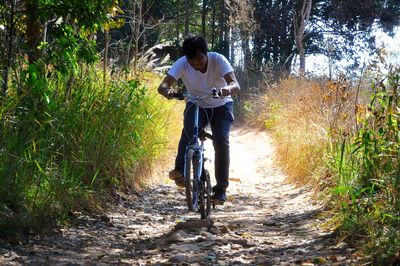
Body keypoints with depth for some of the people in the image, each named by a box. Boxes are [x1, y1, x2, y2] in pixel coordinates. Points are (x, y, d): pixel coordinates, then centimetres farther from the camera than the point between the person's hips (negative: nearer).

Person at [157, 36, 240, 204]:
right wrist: (166, 91, -54)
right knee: (189, 129, -32)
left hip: (221, 106, -1)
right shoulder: (182, 64, -21)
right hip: (196, 106, 1)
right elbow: (163, 85, -30)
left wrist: (227, 89, -58)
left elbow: (236, 86, -35)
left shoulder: (218, 60, -25)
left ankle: (221, 187, -11)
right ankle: (180, 171, -35)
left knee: (221, 140, -22)